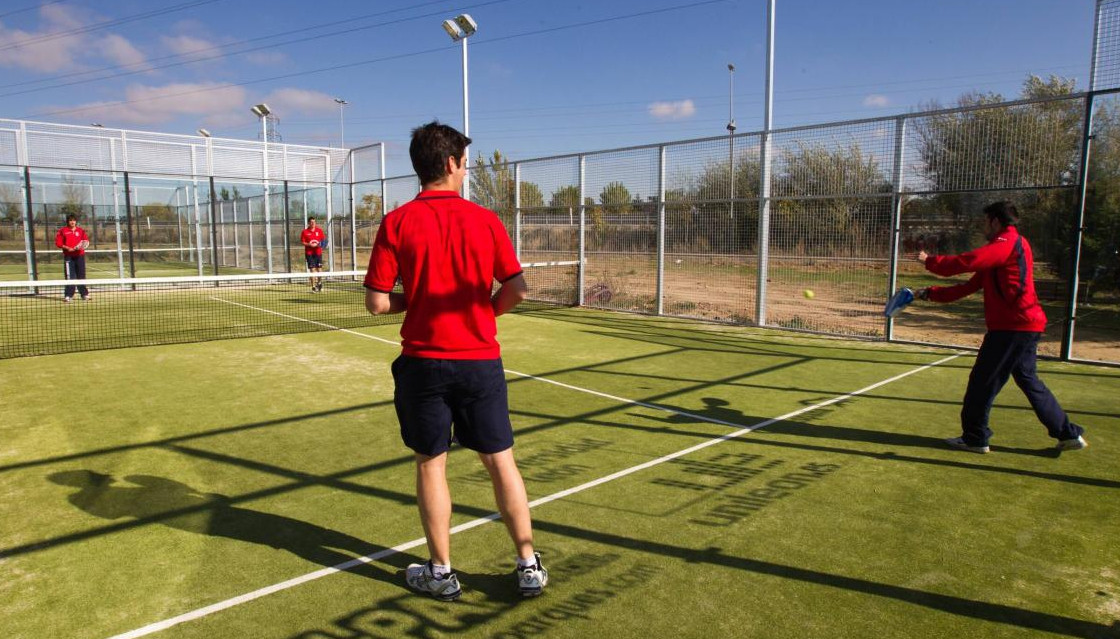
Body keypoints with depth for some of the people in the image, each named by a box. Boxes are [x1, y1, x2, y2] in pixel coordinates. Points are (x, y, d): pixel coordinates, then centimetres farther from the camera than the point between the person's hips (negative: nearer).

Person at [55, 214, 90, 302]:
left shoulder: (81, 230, 9)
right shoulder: (63, 231, 1)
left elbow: (86, 240, 12)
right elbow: (58, 243, -1)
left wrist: (83, 245, -8)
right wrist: (67, 248, -14)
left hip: (80, 255, 2)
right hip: (68, 256, -2)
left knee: (81, 275, 7)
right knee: (69, 276, -3)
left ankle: (84, 294, 13)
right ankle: (68, 295, 2)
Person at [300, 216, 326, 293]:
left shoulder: (319, 230, 6)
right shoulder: (305, 232, 1)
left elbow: (323, 240, 11)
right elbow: (302, 242, 1)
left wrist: (320, 244, -9)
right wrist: (309, 244, -16)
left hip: (318, 252, 2)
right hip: (309, 253, -2)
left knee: (319, 268, 2)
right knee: (312, 269, -4)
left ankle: (319, 283, 27)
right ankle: (313, 287, 0)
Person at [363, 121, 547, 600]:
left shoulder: (396, 224, -5)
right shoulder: (485, 220, -2)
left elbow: (377, 302, -8)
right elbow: (517, 290, -6)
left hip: (423, 360, -1)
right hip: (481, 359, 1)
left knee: (431, 464, 11)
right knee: (501, 461, 11)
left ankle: (440, 573, 24)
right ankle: (529, 566, 20)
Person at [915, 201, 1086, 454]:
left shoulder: (1009, 242, -10)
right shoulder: (1010, 246, 22)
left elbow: (969, 261, -27)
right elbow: (970, 286, 19)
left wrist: (931, 261, -13)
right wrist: (931, 293, 15)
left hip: (1014, 327, -10)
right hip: (1024, 327, 10)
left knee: (982, 381, -1)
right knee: (1029, 382, 19)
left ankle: (974, 438, 8)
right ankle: (1069, 434, 27)